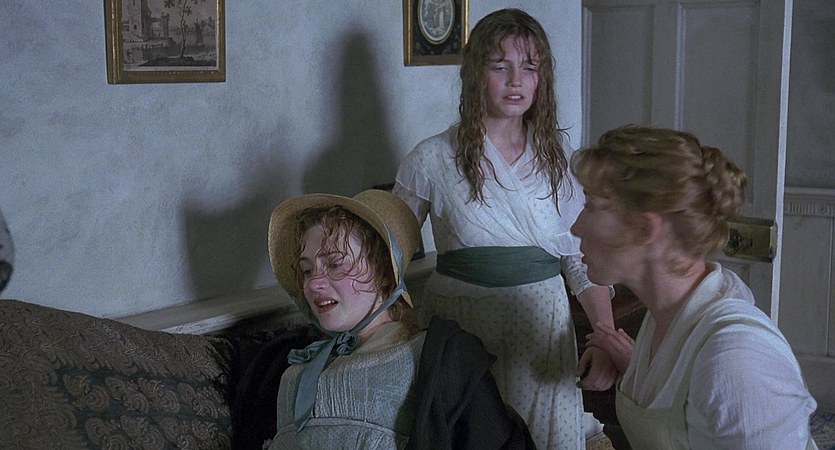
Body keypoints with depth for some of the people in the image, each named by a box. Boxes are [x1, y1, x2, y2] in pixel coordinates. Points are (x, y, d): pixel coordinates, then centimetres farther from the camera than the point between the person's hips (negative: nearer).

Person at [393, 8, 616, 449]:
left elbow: (583, 258, 3)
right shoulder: (432, 160, -4)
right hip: (460, 328, -2)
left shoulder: (555, 157, 4)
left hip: (542, 329, 2)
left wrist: (605, 336, -9)